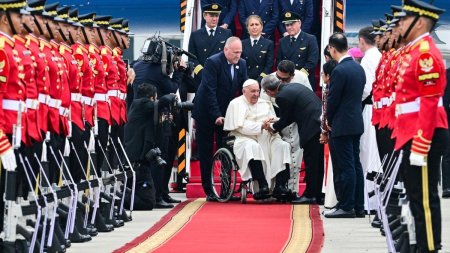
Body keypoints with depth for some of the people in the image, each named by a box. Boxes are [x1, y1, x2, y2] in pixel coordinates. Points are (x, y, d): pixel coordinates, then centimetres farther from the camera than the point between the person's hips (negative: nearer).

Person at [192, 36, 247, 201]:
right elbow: (210, 90, -21)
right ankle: (209, 191, 6)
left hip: (226, 112, 5)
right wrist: (216, 115, -25)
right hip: (206, 113, -5)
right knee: (206, 153, 1)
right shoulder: (213, 62, -18)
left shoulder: (241, 64, 1)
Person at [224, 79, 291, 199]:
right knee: (252, 147, -38)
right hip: (245, 139, -5)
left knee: (283, 146, -23)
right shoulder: (236, 104, 5)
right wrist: (261, 126, -16)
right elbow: (241, 126, -9)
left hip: (267, 138, 5)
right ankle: (263, 186, -43)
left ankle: (280, 186, -32)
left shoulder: (265, 103, 21)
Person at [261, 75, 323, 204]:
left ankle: (310, 195, 2)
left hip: (311, 127, -9)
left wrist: (272, 127, 18)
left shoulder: (282, 97, -12)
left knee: (310, 161, -2)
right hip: (320, 120, 9)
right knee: (317, 162, 15)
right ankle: (317, 194, 21)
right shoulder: (294, 87, 17)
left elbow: (285, 121, 0)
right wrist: (278, 122, 27)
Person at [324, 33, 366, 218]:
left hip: (342, 125, -8)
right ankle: (358, 206, 14)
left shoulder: (339, 71, -17)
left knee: (346, 167, -6)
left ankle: (346, 207, -4)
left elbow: (332, 100, -14)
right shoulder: (359, 68, 10)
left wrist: (329, 120, 3)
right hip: (357, 123, 9)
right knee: (355, 165, 11)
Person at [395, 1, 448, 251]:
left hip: (424, 136, -10)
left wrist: (420, 146, -23)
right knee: (417, 196, 14)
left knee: (425, 198, -7)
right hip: (412, 134, 10)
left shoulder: (426, 53, -16)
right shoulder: (414, 51, 16)